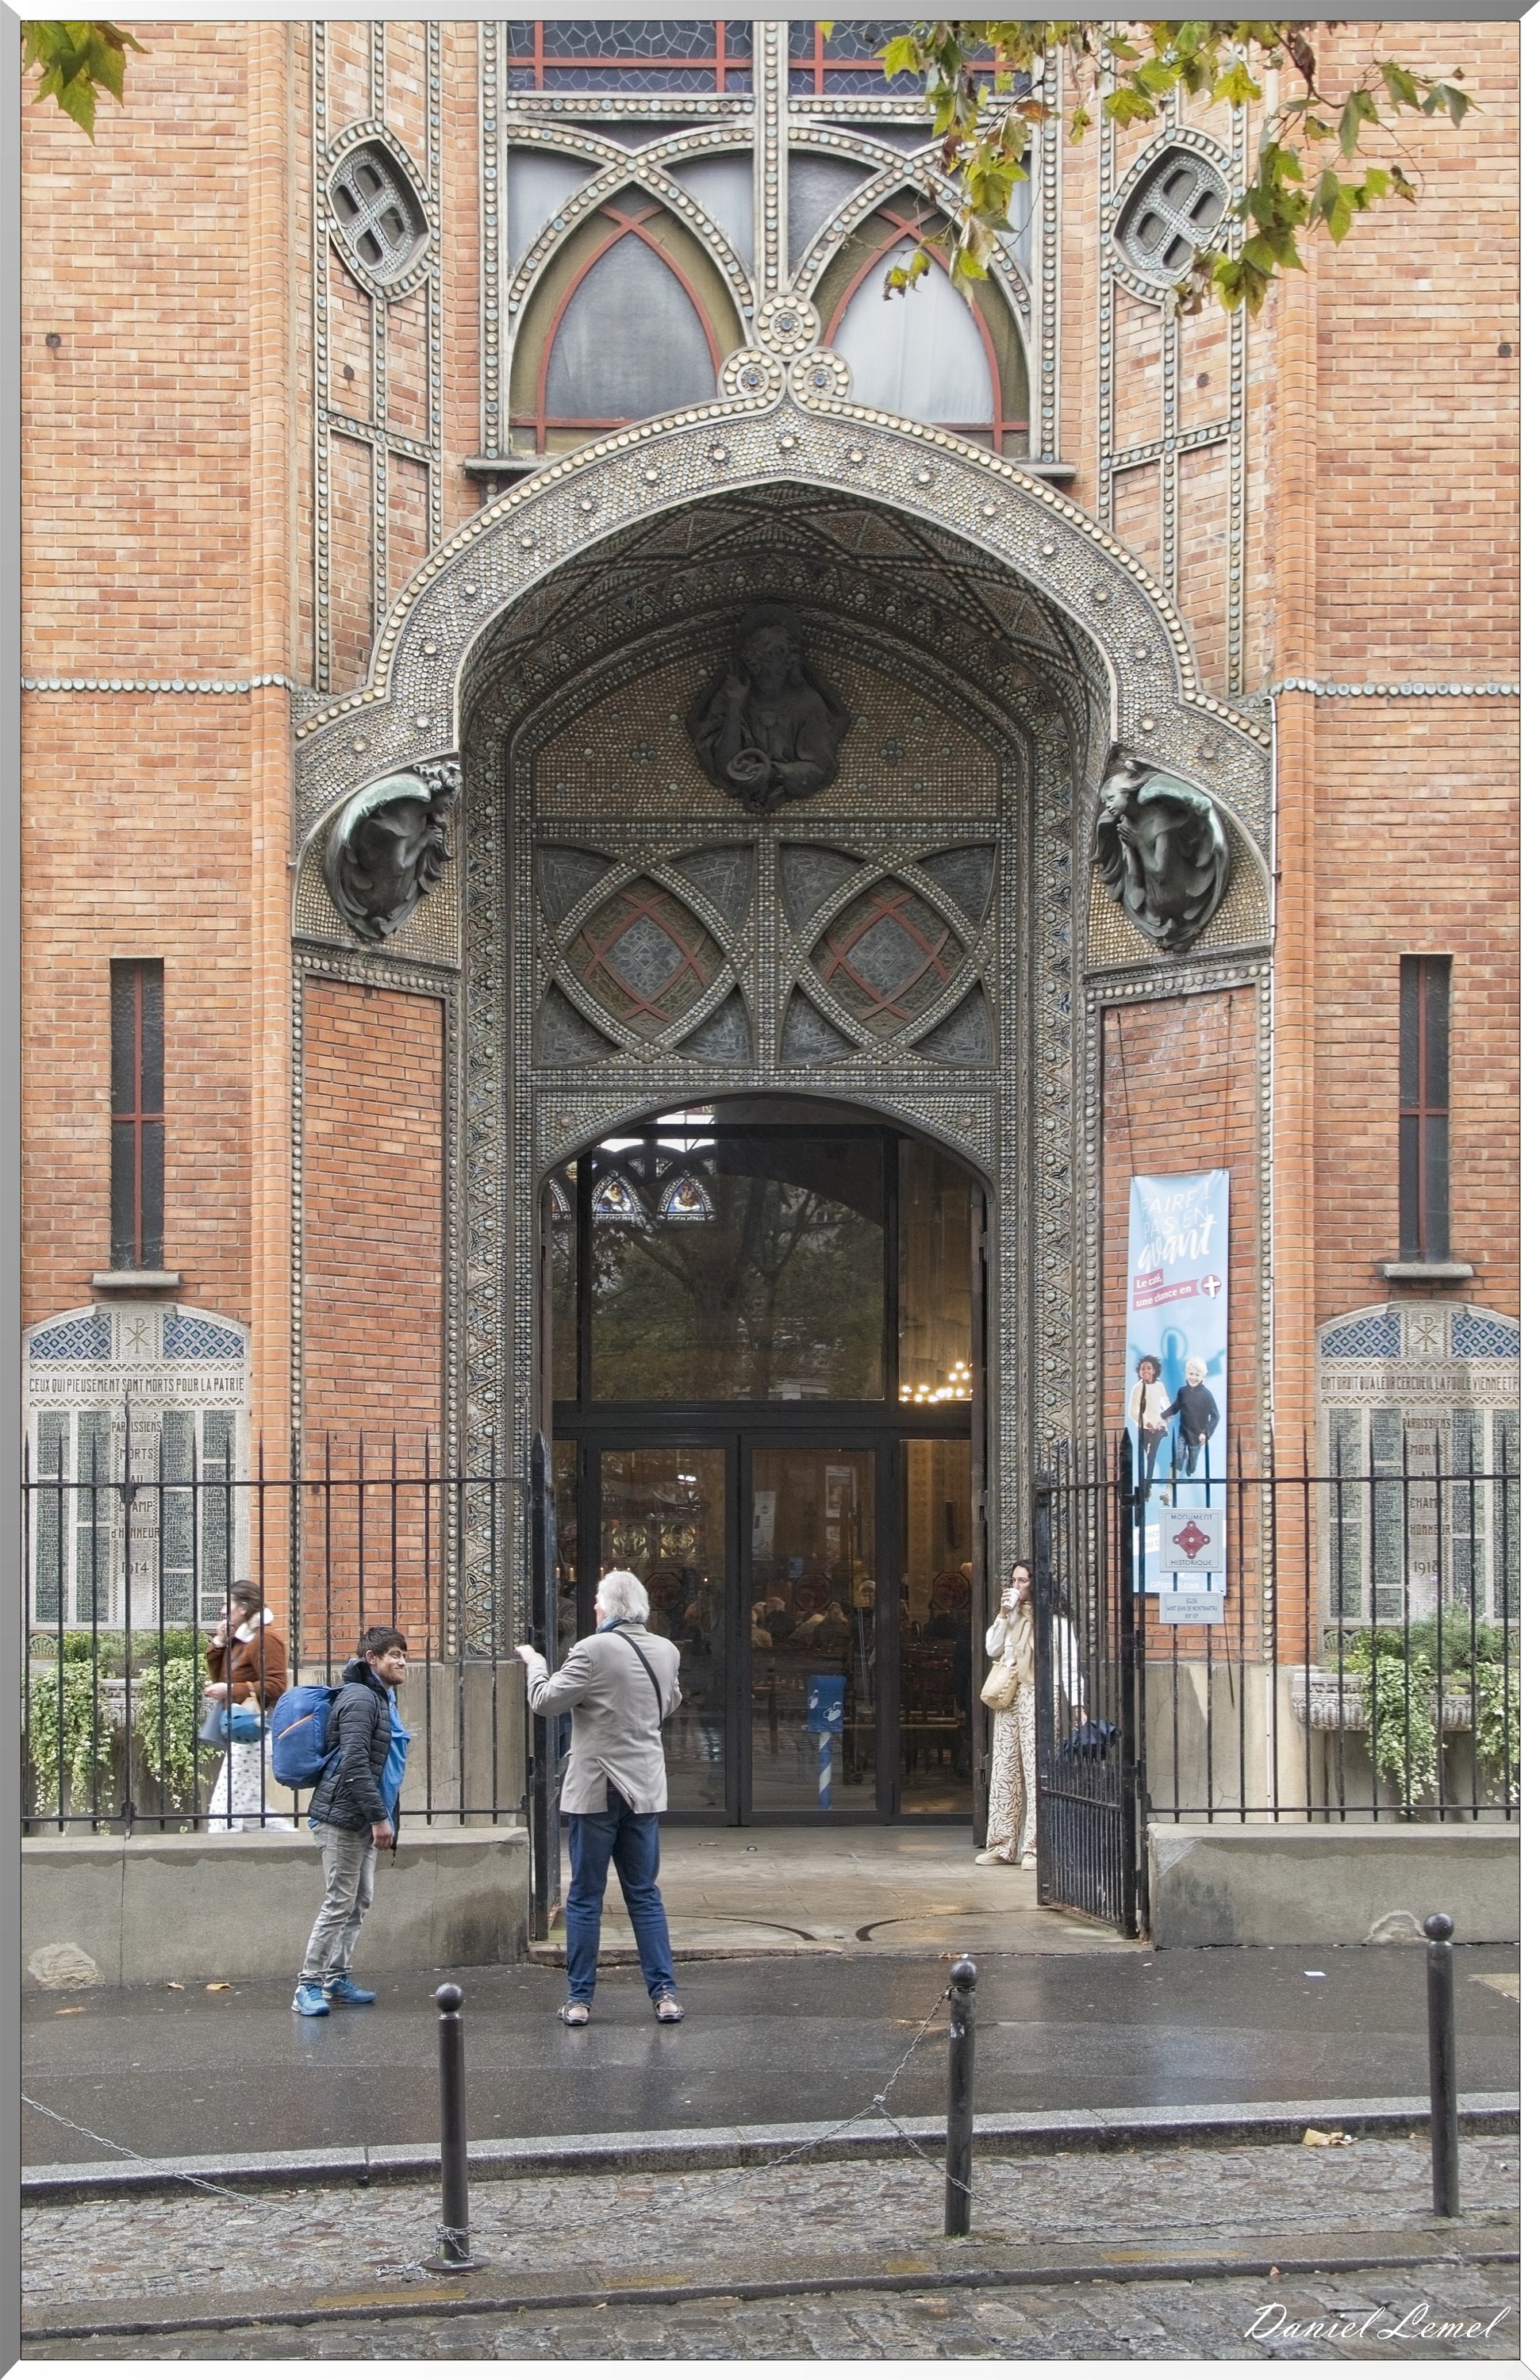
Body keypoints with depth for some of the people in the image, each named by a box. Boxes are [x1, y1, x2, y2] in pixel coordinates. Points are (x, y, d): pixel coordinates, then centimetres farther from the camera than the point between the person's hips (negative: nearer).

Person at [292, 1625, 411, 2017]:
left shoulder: (382, 1698, 18)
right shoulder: (360, 1699, -15)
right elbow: (354, 1764, -23)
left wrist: (383, 1816, 24)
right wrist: (379, 1816, -22)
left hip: (363, 1822, 10)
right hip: (344, 1818, -10)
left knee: (359, 1902, 13)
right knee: (340, 1903, -10)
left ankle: (338, 1978, 18)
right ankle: (309, 1985, -7)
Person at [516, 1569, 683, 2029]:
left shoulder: (593, 1651, -16)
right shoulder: (666, 1652, 3)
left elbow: (545, 1701, -11)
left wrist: (533, 1663, 6)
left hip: (595, 1791, -5)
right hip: (645, 1789, 5)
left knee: (584, 1898, 3)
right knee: (645, 1895, 11)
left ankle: (579, 1998, 6)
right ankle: (665, 1993, 7)